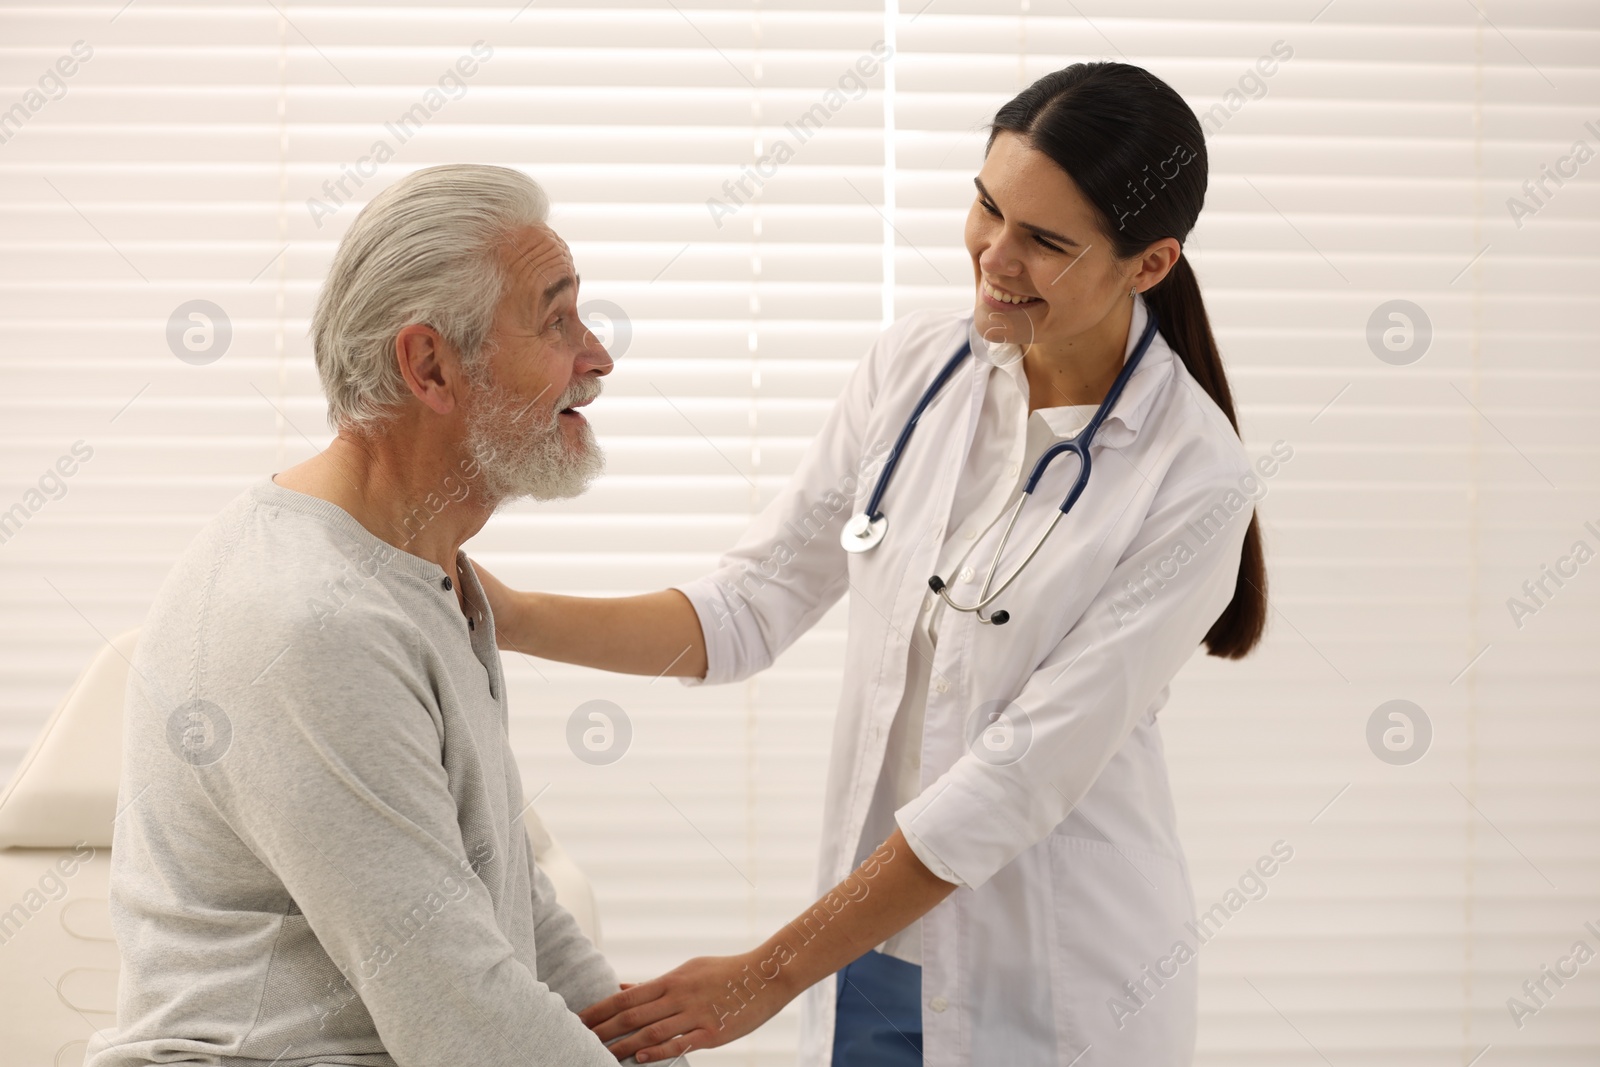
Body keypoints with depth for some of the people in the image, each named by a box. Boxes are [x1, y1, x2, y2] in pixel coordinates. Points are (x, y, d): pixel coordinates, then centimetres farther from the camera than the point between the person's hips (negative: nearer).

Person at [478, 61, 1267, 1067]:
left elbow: (1022, 776, -20)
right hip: (871, 954, 4)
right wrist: (515, 616, -13)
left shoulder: (1197, 482, -18)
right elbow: (752, 606, 2)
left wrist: (765, 977, -19)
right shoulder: (914, 367, -2)